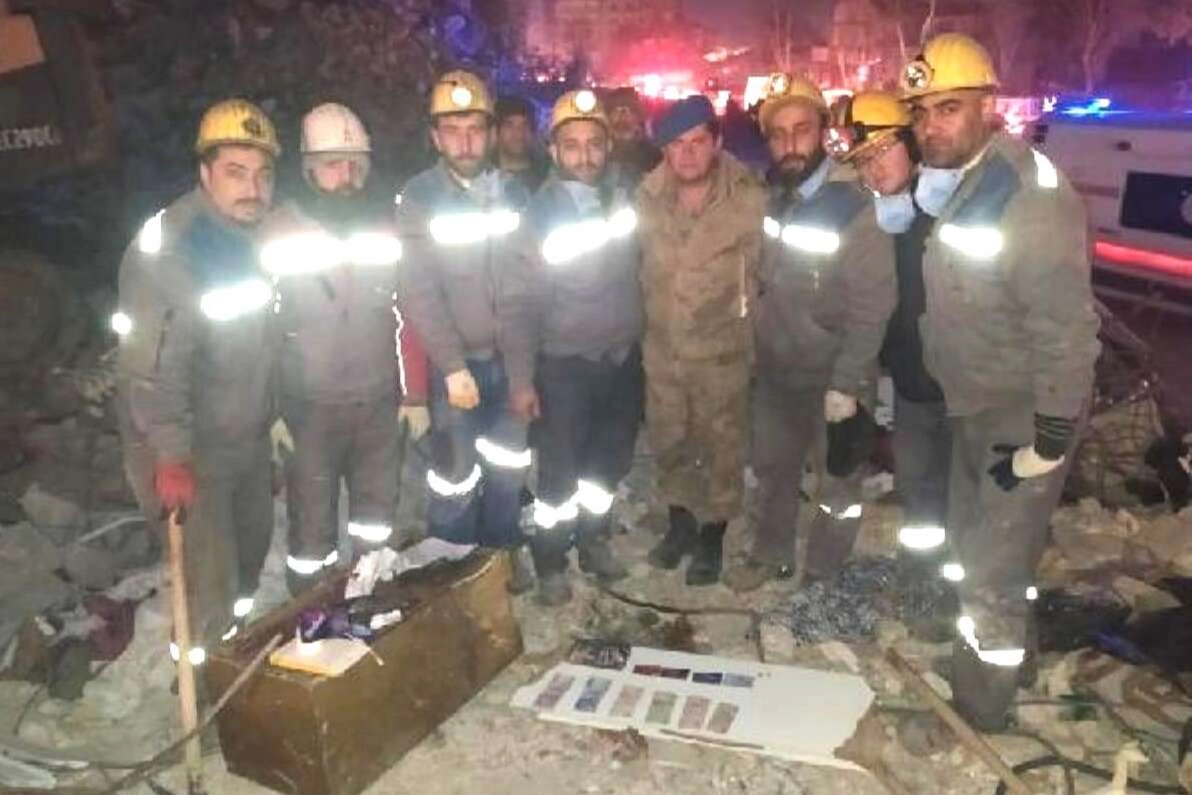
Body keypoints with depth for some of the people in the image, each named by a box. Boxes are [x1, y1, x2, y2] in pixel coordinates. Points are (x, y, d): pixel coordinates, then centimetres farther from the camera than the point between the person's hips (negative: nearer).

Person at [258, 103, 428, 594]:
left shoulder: (387, 226, -1)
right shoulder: (279, 233, -9)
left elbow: (407, 316, 5)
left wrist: (416, 395, 5)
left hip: (378, 401, 3)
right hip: (308, 406, -3)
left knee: (378, 502, 18)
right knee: (312, 520, 8)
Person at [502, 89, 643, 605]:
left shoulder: (625, 200, -2)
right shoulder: (538, 214, -12)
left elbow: (638, 274, 9)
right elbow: (522, 303, -11)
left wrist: (646, 341, 7)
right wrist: (521, 379, -12)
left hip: (624, 359, 4)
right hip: (565, 366, -4)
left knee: (612, 461, 18)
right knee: (560, 472, 5)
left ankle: (593, 539, 41)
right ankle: (550, 563, 26)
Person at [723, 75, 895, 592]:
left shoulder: (855, 207, -20)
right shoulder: (768, 199, -1)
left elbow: (872, 307, -21)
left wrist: (846, 384, -21)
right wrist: (751, 346, 7)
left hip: (833, 378, -6)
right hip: (773, 370, 6)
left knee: (836, 484, 14)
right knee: (771, 469, 21)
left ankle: (823, 574, 33)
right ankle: (770, 556, 42)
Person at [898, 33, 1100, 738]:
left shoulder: (1035, 198, -25)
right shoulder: (949, 183, 0)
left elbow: (1067, 330, -25)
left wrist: (1051, 442, -22)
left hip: (1025, 416, -8)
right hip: (972, 405, 8)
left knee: (994, 576, 3)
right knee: (970, 544, 24)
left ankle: (979, 710, 24)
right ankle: (970, 656, 47)